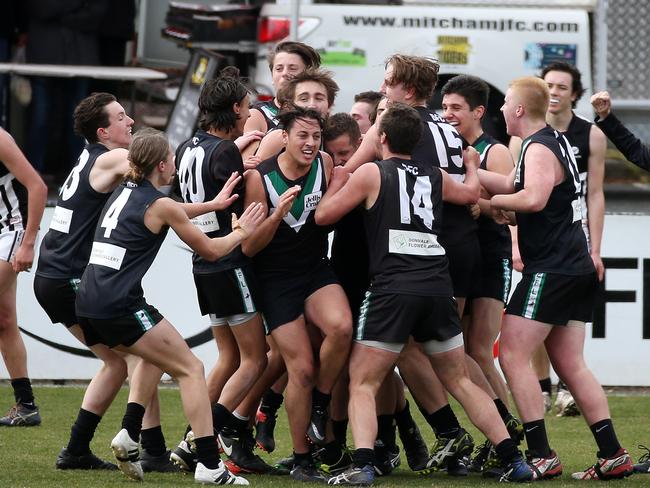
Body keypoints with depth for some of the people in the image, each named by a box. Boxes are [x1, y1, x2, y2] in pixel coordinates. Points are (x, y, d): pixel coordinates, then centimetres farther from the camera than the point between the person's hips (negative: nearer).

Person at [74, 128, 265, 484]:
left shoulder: (124, 192, 16)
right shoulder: (159, 205, -5)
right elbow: (211, 250, 5)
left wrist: (213, 204, 38)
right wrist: (241, 231, 21)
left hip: (88, 300, 8)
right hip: (120, 305, -8)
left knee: (156, 356, 31)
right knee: (190, 368, 0)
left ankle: (129, 434, 14)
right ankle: (209, 465, -9)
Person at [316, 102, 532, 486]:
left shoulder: (371, 173, 3)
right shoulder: (436, 177, 16)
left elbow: (323, 215, 8)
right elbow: (471, 194, 37)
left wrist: (337, 182, 25)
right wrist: (472, 165, 58)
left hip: (393, 290, -4)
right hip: (439, 288, 4)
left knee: (363, 384, 1)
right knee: (461, 382, 16)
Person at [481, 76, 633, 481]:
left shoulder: (540, 148, -13)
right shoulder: (555, 141, 17)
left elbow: (533, 198, -28)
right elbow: (513, 186, 22)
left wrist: (489, 201, -15)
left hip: (551, 270, -10)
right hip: (576, 268, 10)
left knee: (513, 356, -7)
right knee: (570, 364, 10)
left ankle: (541, 455, -12)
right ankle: (613, 455, 6)